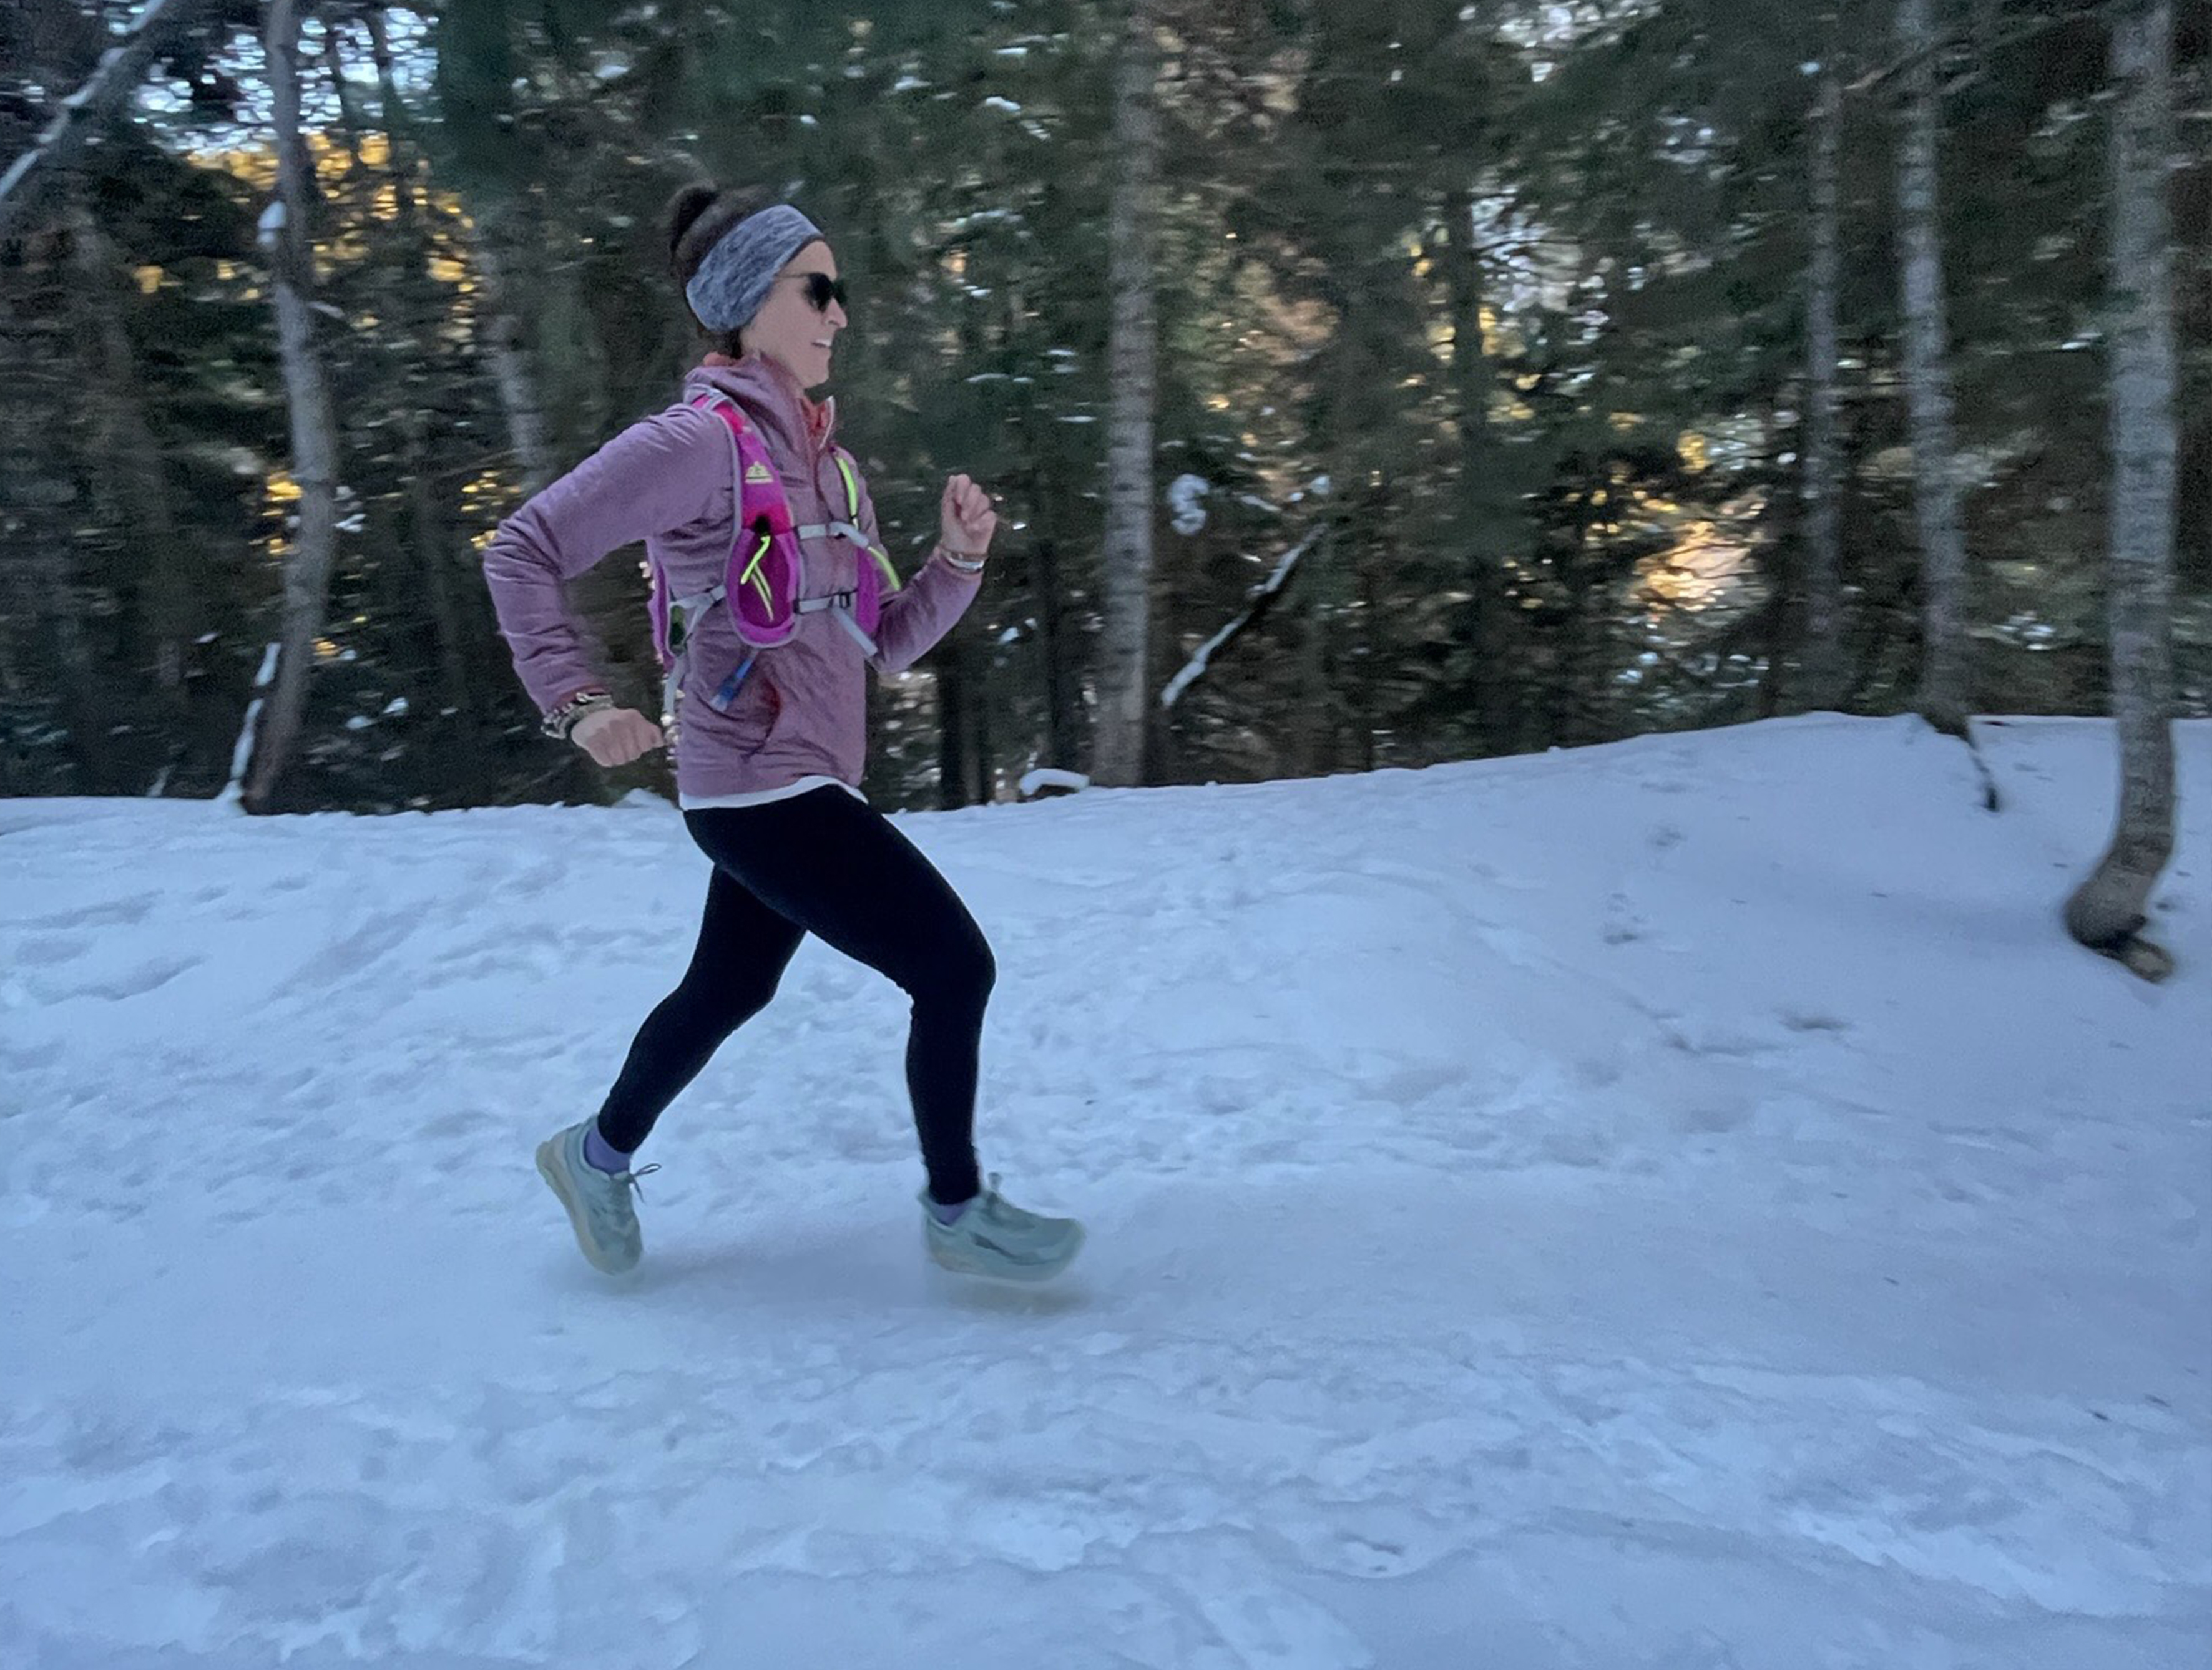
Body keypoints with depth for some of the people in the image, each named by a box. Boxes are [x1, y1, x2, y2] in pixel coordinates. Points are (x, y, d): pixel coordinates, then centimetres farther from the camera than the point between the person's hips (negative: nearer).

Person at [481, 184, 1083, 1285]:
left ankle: (599, 1155, 44)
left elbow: (885, 644, 11)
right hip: (762, 788, -9)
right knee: (954, 967, -6)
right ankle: (956, 1212, 14)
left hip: (799, 785, 9)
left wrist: (959, 558, -3)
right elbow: (523, 552, -13)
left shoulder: (819, 451, 12)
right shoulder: (701, 438, -13)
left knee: (728, 991, 22)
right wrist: (579, 705, -17)